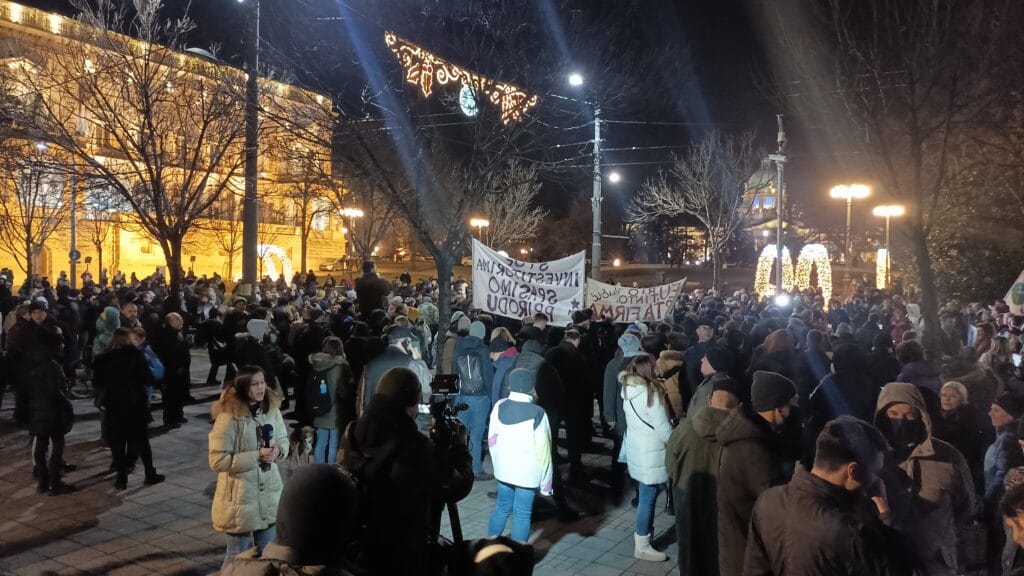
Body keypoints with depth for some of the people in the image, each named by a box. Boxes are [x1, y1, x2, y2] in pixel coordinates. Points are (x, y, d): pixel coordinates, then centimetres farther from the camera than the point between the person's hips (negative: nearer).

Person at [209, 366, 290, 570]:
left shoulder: (271, 409, -2)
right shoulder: (229, 416, -20)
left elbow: (284, 440, 10)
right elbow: (218, 461, -19)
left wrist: (278, 450, -13)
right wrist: (257, 456, -24)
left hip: (268, 494, 6)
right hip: (240, 498, -5)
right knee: (237, 556, 11)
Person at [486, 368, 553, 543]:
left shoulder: (499, 406, -4)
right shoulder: (537, 413, -16)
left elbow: (492, 440, 4)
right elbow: (543, 450, -13)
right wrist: (546, 482, -4)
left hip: (504, 469, 4)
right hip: (527, 472, -4)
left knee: (502, 507, 21)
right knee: (522, 514, 6)